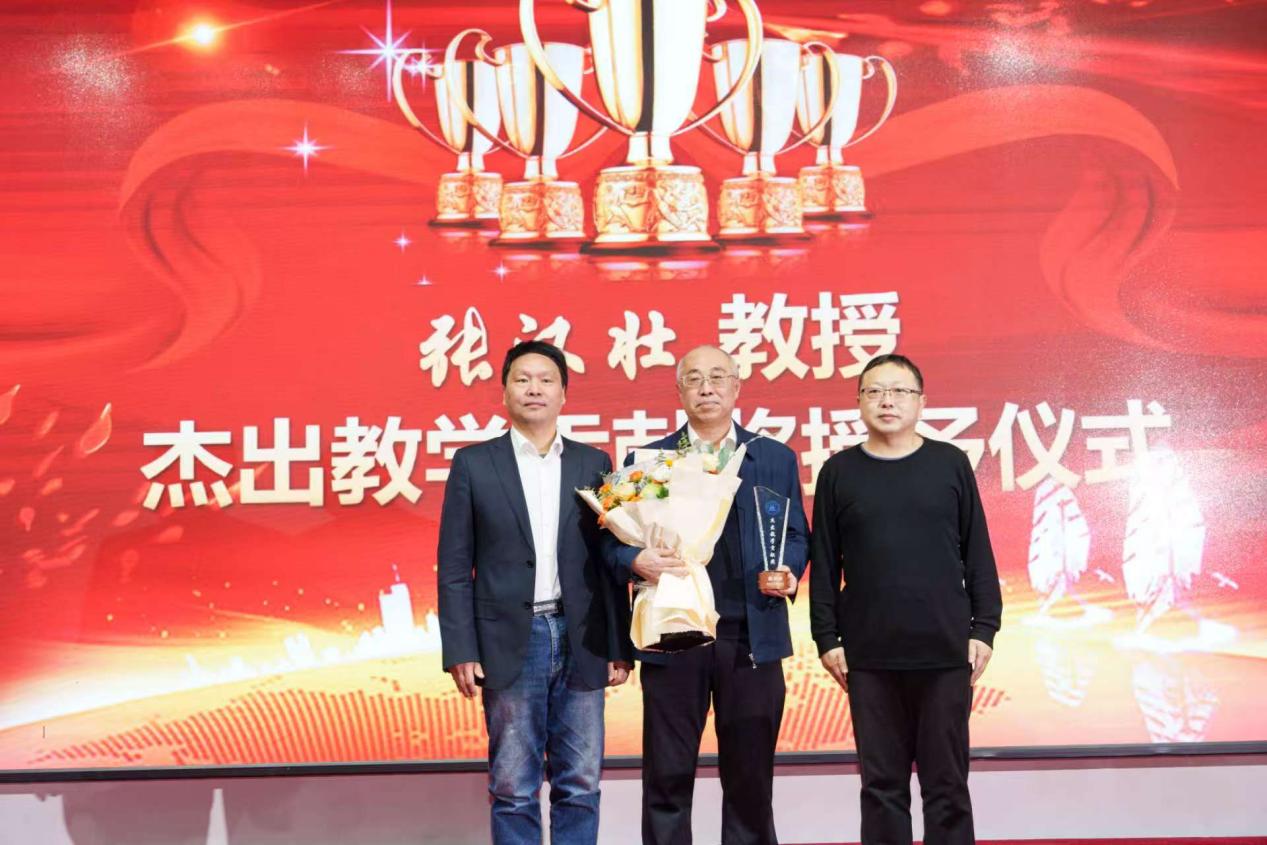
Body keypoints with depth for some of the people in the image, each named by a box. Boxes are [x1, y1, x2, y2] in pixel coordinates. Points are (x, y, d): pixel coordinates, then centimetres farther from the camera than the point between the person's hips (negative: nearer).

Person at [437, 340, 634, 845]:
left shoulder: (593, 464, 8)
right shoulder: (474, 464, 3)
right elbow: (454, 567, 1)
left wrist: (620, 646, 4)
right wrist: (460, 651, -6)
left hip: (580, 640, 2)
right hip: (510, 641, -2)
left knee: (580, 783, 7)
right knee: (513, 788, 4)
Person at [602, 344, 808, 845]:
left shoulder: (776, 459, 11)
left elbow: (796, 536, 11)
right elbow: (614, 542, 4)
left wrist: (788, 571, -10)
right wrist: (637, 562, -18)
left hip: (753, 636, 1)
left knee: (751, 778, 8)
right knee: (667, 778, 5)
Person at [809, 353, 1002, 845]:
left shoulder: (951, 464, 3)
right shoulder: (838, 472, 4)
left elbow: (978, 554, 5)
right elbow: (824, 564, 5)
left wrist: (984, 628, 0)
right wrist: (826, 638, 1)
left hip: (946, 653, 0)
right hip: (868, 657, 1)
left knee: (946, 783, 6)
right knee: (881, 783, 7)